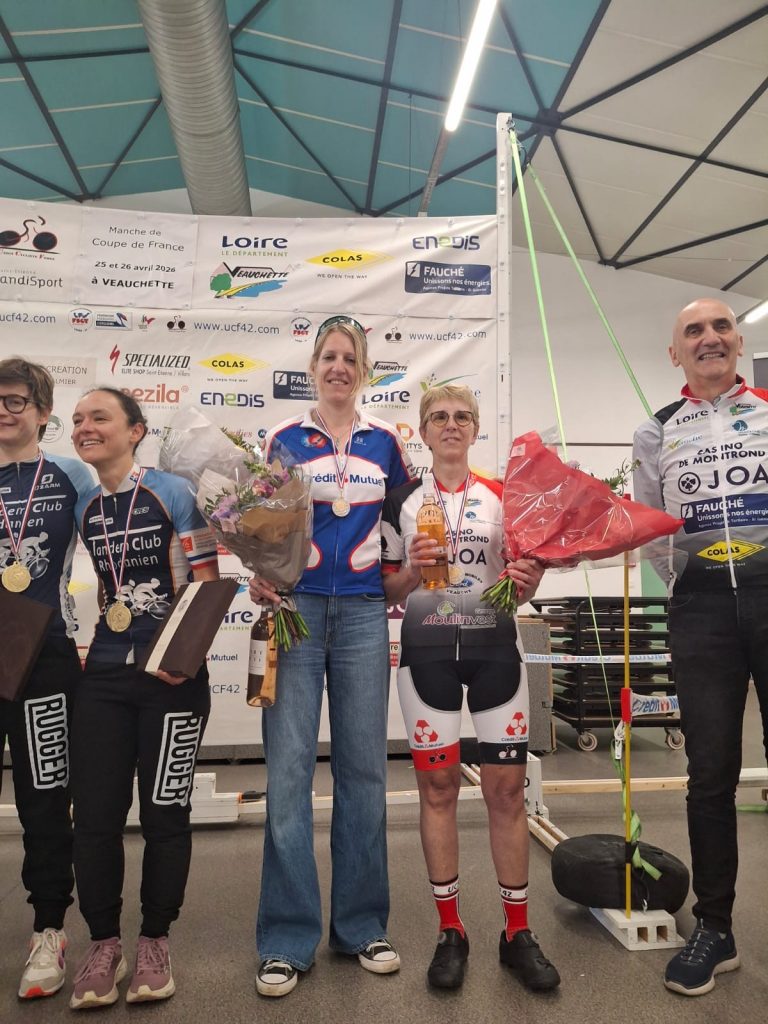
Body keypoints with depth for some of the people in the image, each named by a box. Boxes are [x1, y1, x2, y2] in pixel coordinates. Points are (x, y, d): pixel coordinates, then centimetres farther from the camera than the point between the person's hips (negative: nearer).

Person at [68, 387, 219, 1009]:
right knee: (95, 813, 6)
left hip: (173, 678, -4)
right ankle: (104, 943, 27)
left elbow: (208, 585, -9)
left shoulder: (173, 493, -6)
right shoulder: (82, 509, 9)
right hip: (104, 677, 4)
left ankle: (155, 942, 27)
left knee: (164, 812, 6)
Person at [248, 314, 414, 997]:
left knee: (364, 767, 8)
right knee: (288, 769, -2)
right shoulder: (283, 439, 6)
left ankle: (361, 925, 25)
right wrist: (261, 578, -10)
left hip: (364, 613, 2)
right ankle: (288, 939, 15)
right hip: (296, 608, -1)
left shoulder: (385, 442, 9)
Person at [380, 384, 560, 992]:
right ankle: (451, 932, 23)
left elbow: (520, 589, 10)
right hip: (427, 650, 0)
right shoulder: (401, 502, 6)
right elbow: (386, 590, 5)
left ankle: (518, 934, 22)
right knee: (438, 786, 6)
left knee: (507, 787, 4)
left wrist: (527, 579, -12)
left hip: (495, 647, 1)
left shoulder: (504, 497, 8)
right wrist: (413, 570, -15)